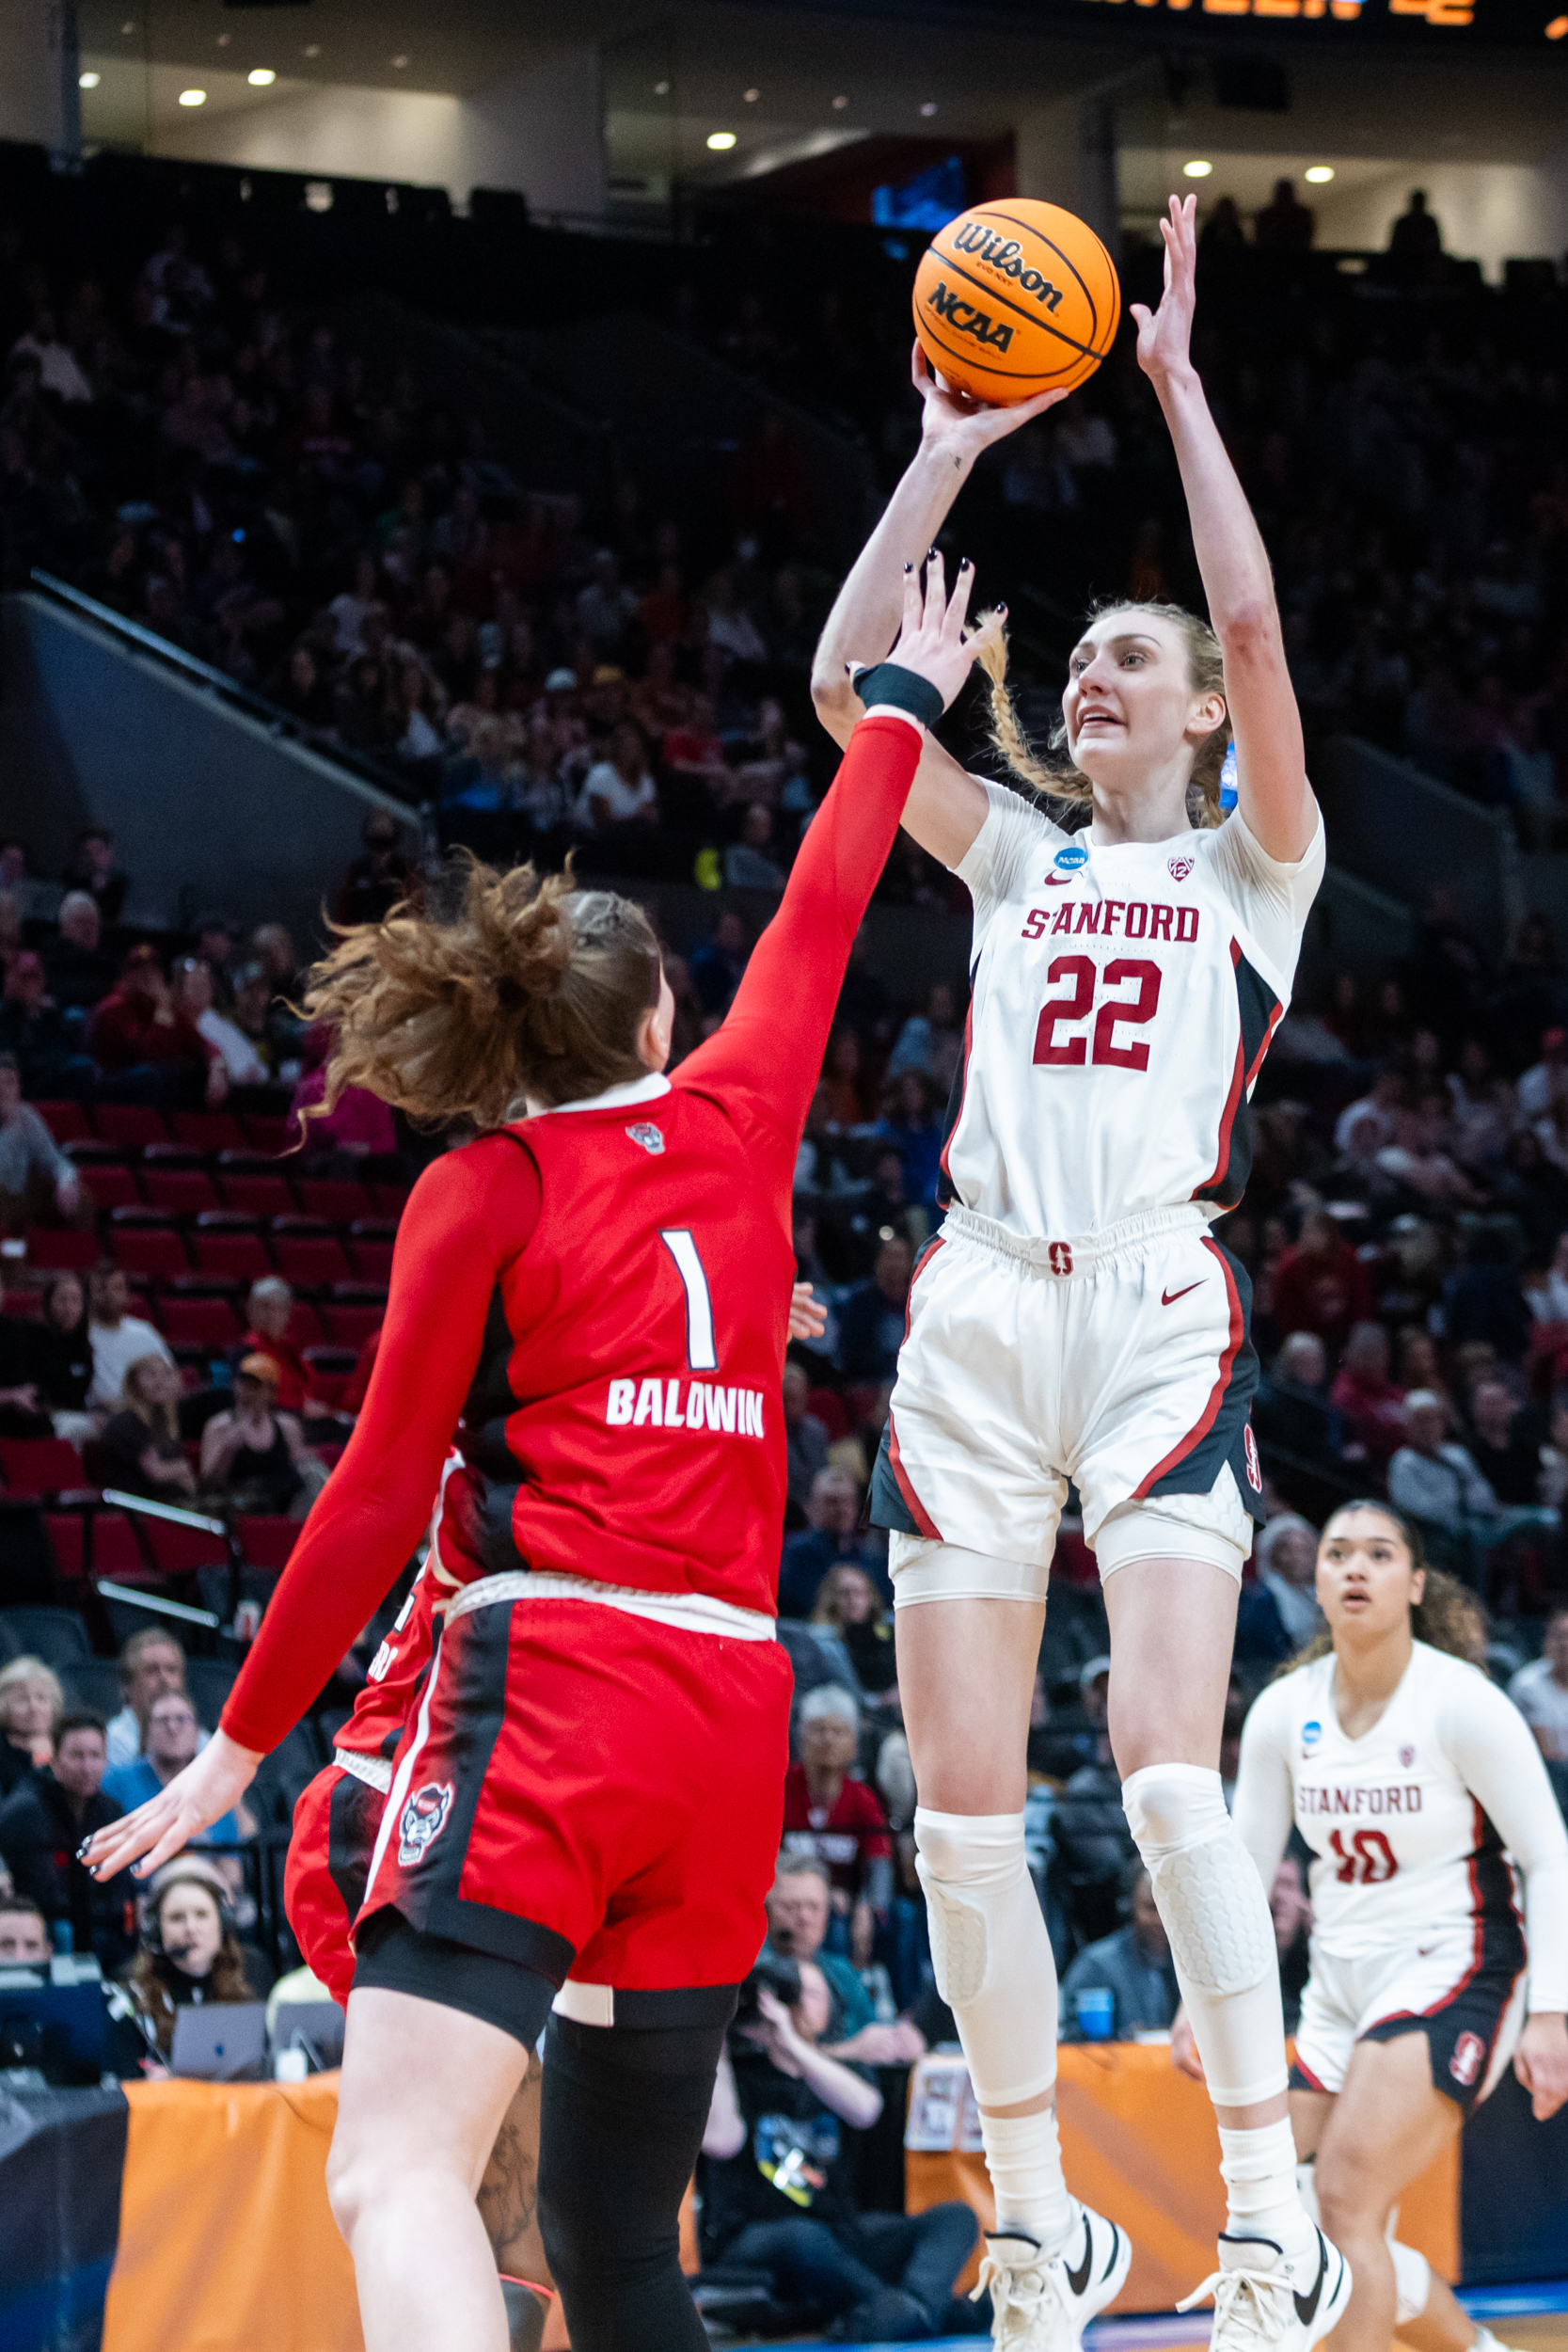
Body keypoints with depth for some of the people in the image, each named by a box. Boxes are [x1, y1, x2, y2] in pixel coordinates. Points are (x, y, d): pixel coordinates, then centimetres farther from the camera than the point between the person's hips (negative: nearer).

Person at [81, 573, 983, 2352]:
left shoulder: (483, 1191, 2)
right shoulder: (738, 1116, 12)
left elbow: (381, 1494, -1)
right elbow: (825, 901, 29)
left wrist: (239, 1744, 4)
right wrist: (906, 700, 45)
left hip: (551, 1678, -5)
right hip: (734, 1707, 6)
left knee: (394, 2175, -19)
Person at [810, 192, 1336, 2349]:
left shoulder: (1256, 865, 10)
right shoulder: (1020, 858, 20)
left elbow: (1256, 629, -7)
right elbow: (845, 689, 9)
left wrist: (1177, 379, -3)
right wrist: (954, 448, 9)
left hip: (1157, 1309, -4)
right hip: (979, 1316, 4)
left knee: (1168, 1767, -20)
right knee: (961, 1808, -2)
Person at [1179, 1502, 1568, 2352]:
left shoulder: (1462, 1703, -13)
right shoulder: (1283, 1713, 1)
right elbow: (1242, 1866, 8)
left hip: (1454, 1974, -7)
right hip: (1342, 1987, 7)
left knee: (1345, 2198, -23)